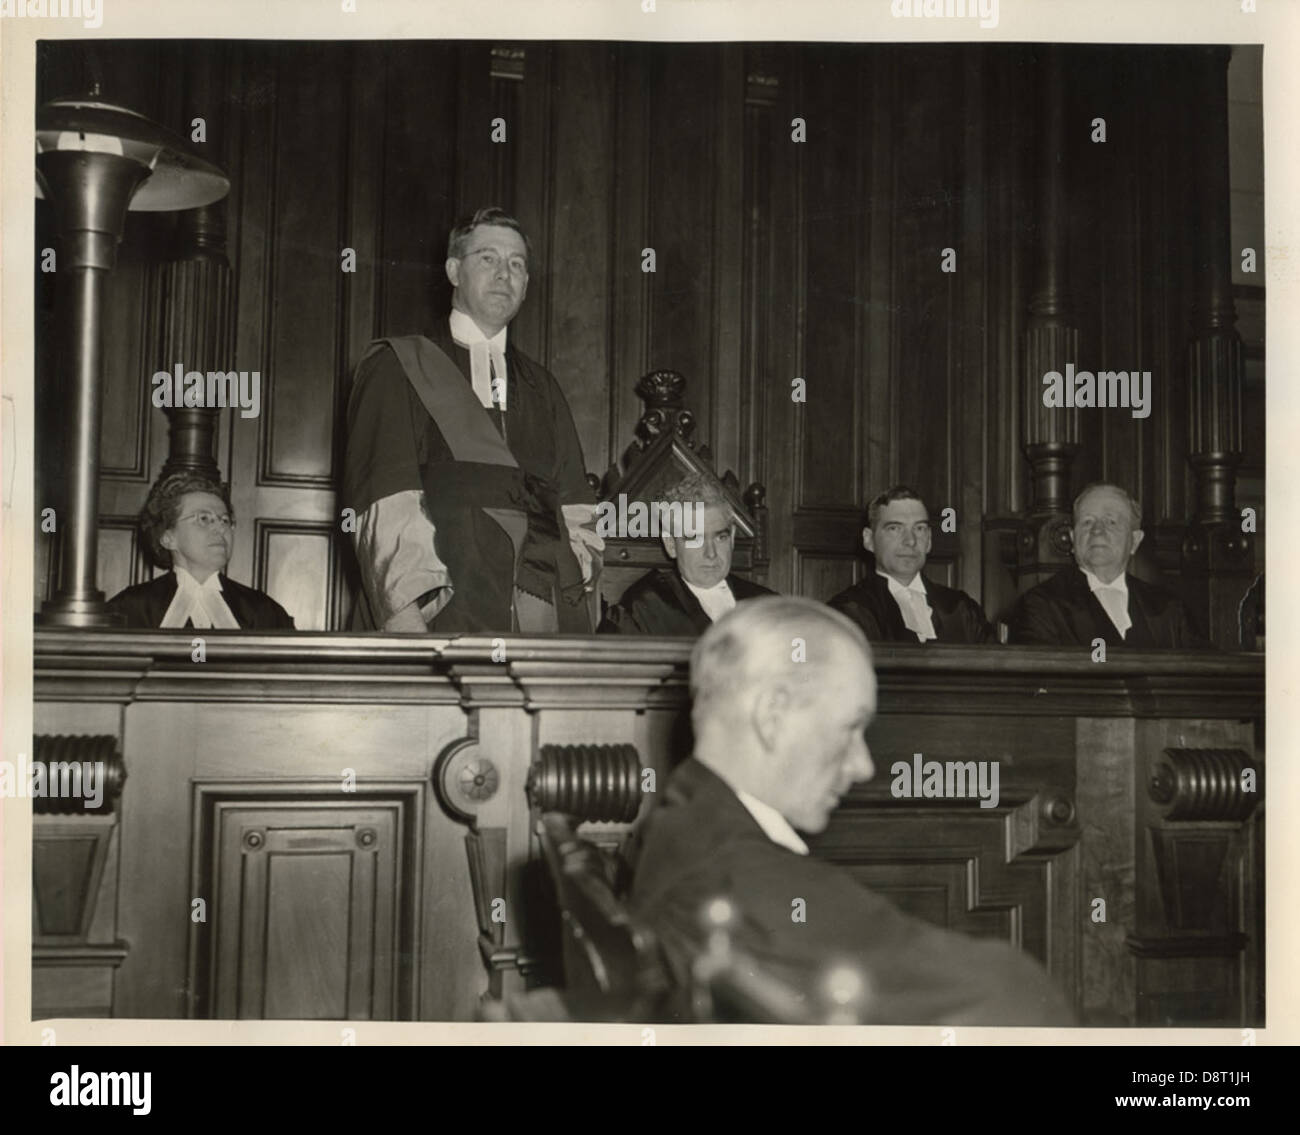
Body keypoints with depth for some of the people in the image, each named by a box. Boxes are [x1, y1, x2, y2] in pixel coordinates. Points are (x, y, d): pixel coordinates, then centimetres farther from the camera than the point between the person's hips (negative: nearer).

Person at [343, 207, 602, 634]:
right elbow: (384, 509, -2)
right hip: (440, 613, -4)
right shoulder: (397, 368, 10)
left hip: (542, 614, 4)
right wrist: (406, 616, -14)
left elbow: (573, 509, 20)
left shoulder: (540, 386, 25)